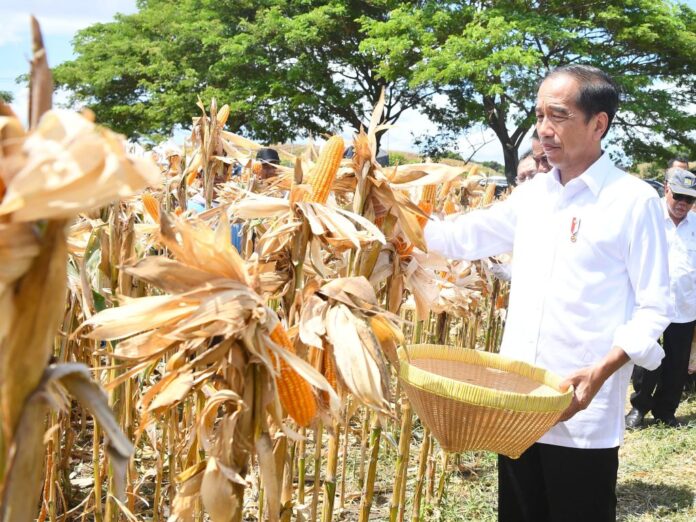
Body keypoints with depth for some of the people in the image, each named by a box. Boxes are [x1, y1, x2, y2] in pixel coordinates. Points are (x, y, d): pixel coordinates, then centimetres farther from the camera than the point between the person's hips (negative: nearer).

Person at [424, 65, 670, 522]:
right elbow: (463, 237, 20)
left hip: (583, 414, -6)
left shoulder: (634, 200, -8)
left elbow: (653, 309, -9)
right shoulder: (532, 195, 10)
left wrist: (603, 370, -22)